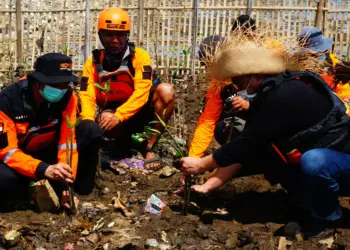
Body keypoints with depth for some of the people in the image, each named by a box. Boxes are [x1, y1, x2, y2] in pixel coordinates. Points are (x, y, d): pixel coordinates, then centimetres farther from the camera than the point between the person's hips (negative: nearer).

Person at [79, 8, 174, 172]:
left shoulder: (139, 56, -11)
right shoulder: (93, 62, -3)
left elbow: (141, 94, -21)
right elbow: (87, 97, -12)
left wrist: (118, 116, -33)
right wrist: (89, 121, -32)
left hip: (138, 113, 0)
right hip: (114, 118, 1)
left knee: (166, 91, -28)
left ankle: (150, 148, -19)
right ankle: (124, 141, 1)